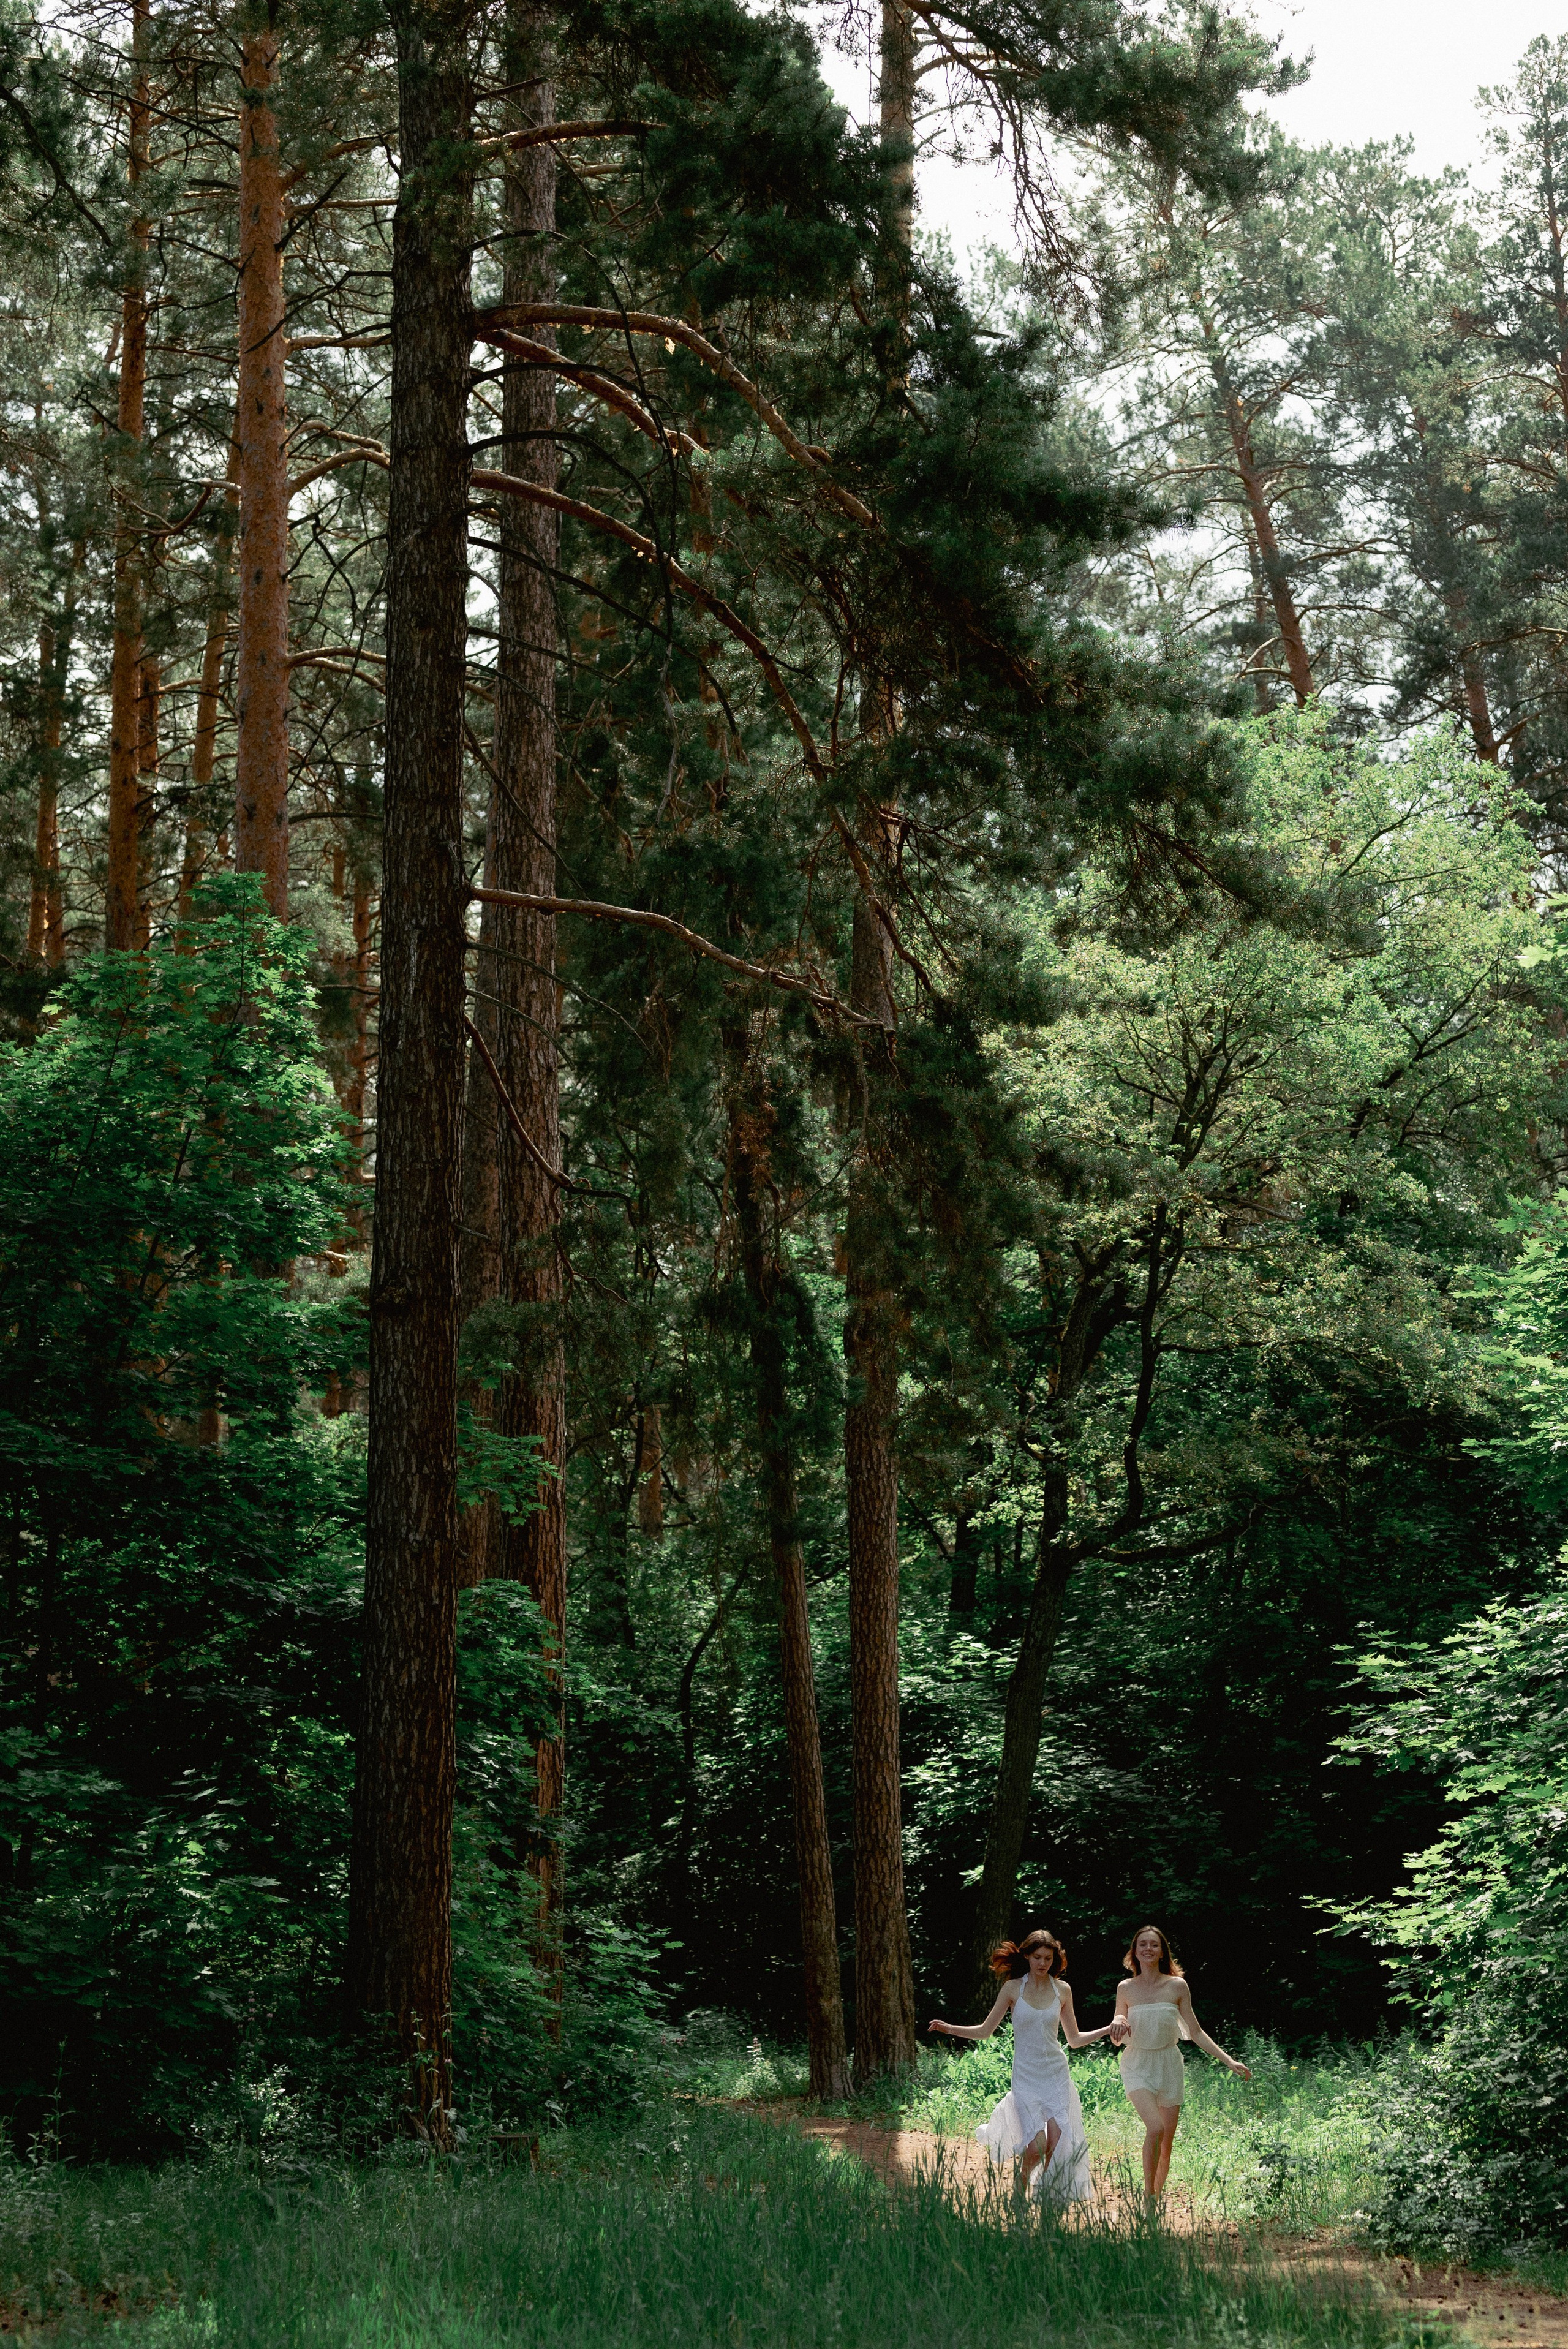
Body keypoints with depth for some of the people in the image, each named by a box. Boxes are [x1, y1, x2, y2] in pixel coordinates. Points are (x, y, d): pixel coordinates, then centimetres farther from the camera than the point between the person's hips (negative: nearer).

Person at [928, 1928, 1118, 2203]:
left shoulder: (1062, 1990, 5)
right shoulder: (1013, 1989, -1)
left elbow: (1075, 2040, 12)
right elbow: (985, 2031, 4)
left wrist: (1109, 2030, 0)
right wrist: (949, 2029, -10)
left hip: (1057, 2074, 2)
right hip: (1027, 2076, -2)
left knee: (1058, 2144, -9)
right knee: (1038, 2146, -14)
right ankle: (1021, 2189, 16)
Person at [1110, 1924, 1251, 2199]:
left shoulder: (1177, 1986, -1)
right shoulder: (1126, 1989, 1)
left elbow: (1195, 2032, 5)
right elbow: (1118, 2041, 7)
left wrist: (1228, 2060, 0)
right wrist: (1117, 2024, -16)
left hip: (1169, 2065, 1)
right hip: (1138, 2066, -1)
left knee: (1167, 2141, 3)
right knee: (1155, 2128, -23)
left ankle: (1158, 2197, 18)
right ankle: (1148, 2196, -13)